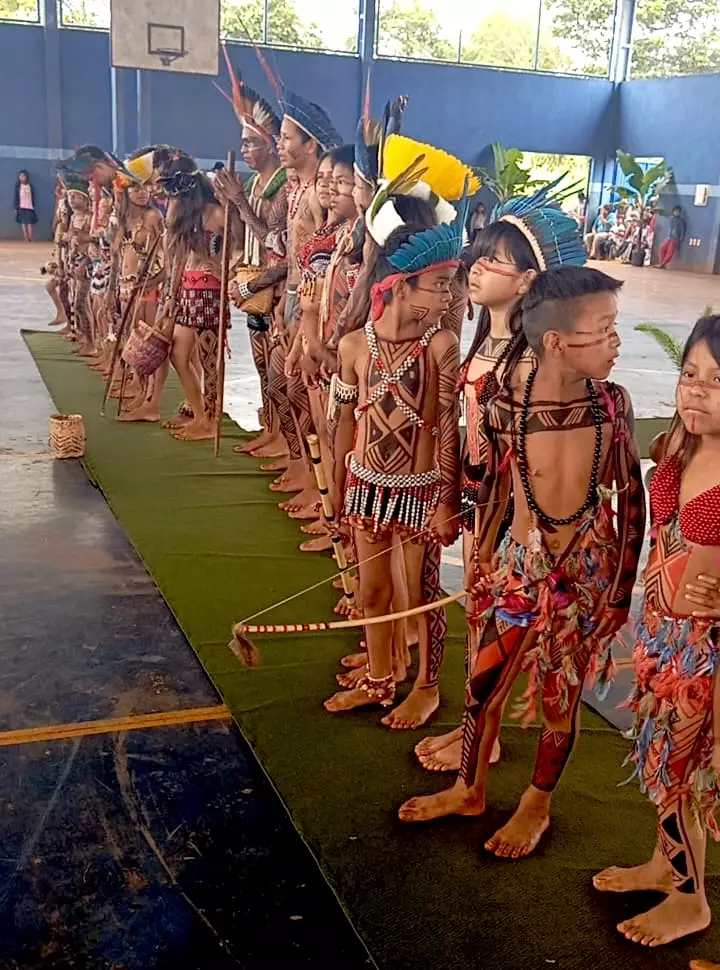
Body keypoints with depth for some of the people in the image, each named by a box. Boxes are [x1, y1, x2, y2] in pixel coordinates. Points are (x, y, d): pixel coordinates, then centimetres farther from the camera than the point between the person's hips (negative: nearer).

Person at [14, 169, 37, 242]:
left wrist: (33, 206, 5)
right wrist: (16, 207, -1)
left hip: (29, 207, 1)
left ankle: (30, 238, -5)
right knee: (23, 223, -4)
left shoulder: (30, 186, 7)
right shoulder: (18, 186, 3)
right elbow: (16, 197, 3)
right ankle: (26, 238, -5)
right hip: (21, 207, -1)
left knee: (30, 223, -5)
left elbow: (32, 197, 9)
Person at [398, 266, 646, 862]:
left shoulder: (613, 403, -13)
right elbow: (498, 490, 1)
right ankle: (470, 790, 38)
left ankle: (537, 804, 37)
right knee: (485, 681, 12)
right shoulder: (507, 409, -14)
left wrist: (624, 581, 0)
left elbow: (632, 498, -3)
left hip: (588, 570, 0)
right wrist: (483, 563, 9)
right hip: (519, 565, 1)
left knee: (561, 693, 12)